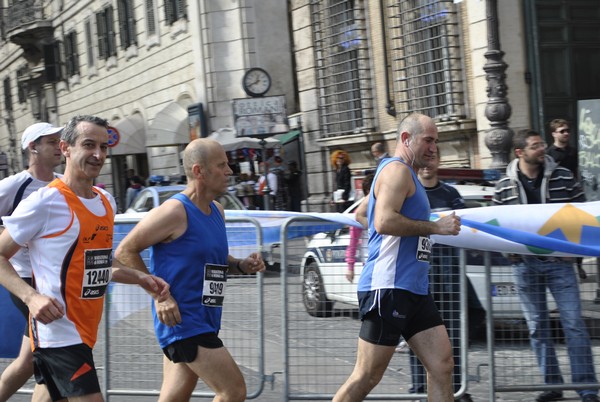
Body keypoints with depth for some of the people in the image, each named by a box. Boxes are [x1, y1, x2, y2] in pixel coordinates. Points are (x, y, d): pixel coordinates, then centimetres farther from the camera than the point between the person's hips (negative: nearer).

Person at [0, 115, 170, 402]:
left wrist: (140, 279, 11)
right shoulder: (45, 201, -12)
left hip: (84, 333, 8)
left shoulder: (106, 201, 13)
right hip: (58, 331, -8)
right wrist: (31, 297, -23)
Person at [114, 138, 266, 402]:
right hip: (182, 321, -9)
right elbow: (124, 252, -12)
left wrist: (241, 266, 6)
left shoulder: (217, 212, 12)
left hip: (204, 323, 9)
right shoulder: (175, 211, -15)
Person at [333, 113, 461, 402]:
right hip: (388, 288, -10)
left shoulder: (405, 174, 23)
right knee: (366, 377, -5)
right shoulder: (397, 170, -8)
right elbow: (384, 221, -23)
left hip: (414, 290, 10)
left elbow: (361, 214, 33)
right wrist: (435, 227, -16)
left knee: (442, 366, 3)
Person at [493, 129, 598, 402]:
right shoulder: (503, 187, 1)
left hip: (559, 261, -1)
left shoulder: (563, 177, 0)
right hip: (525, 264, 1)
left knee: (574, 323, -4)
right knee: (537, 327, 8)